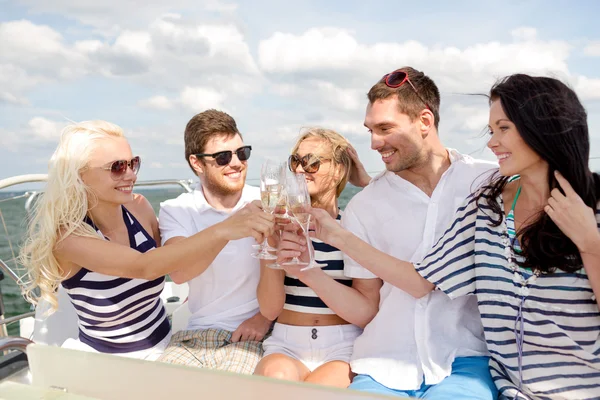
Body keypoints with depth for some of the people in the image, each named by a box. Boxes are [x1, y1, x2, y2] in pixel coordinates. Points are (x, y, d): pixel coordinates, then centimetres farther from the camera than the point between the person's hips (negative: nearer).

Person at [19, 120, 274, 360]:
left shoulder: (139, 208, -9)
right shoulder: (67, 236, -22)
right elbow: (145, 267, -37)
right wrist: (223, 230, -49)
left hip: (162, 346, 1)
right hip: (102, 358, -1)